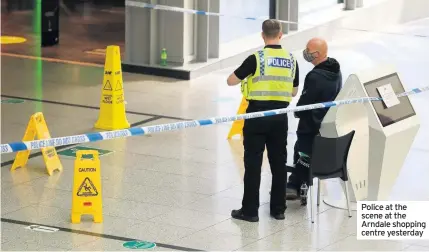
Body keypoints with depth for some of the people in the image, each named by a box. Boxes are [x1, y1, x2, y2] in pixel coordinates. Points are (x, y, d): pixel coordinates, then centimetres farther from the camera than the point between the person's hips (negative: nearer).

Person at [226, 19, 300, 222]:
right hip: (280, 116, 4)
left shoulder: (256, 58, -10)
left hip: (258, 114, -4)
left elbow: (230, 81, -5)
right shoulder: (291, 60, 4)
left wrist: (246, 76, 14)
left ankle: (250, 210, 2)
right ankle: (278, 208, 17)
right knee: (279, 162, 12)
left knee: (253, 163, 0)